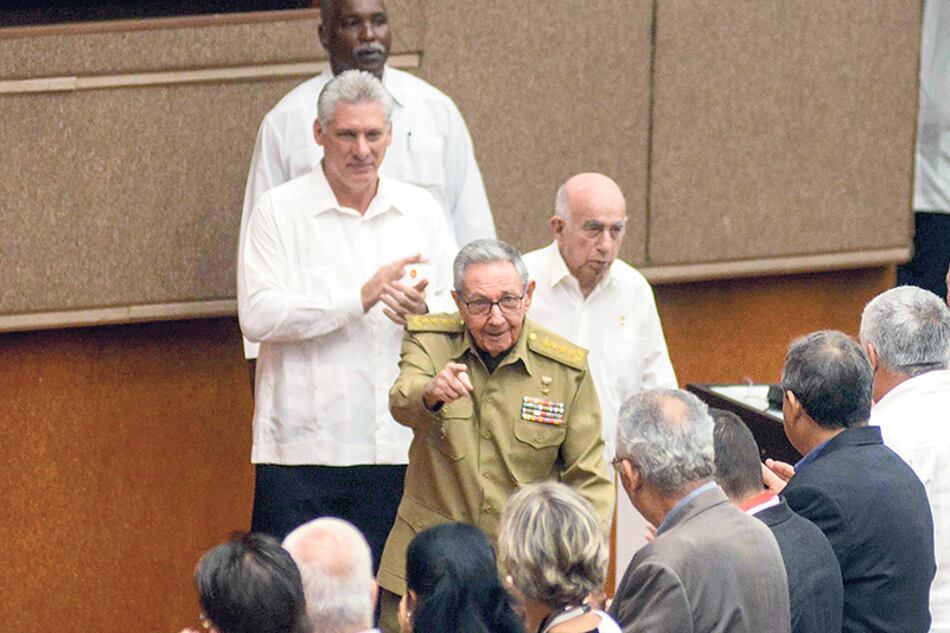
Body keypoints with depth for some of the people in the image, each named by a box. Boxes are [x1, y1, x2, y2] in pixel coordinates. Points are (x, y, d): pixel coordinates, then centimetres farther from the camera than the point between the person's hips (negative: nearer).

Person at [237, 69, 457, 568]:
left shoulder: (419, 210, 12)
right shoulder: (280, 211, 0)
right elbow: (257, 316, -12)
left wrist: (422, 309, -11)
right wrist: (362, 297, -16)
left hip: (398, 450, 3)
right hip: (301, 454, -3)